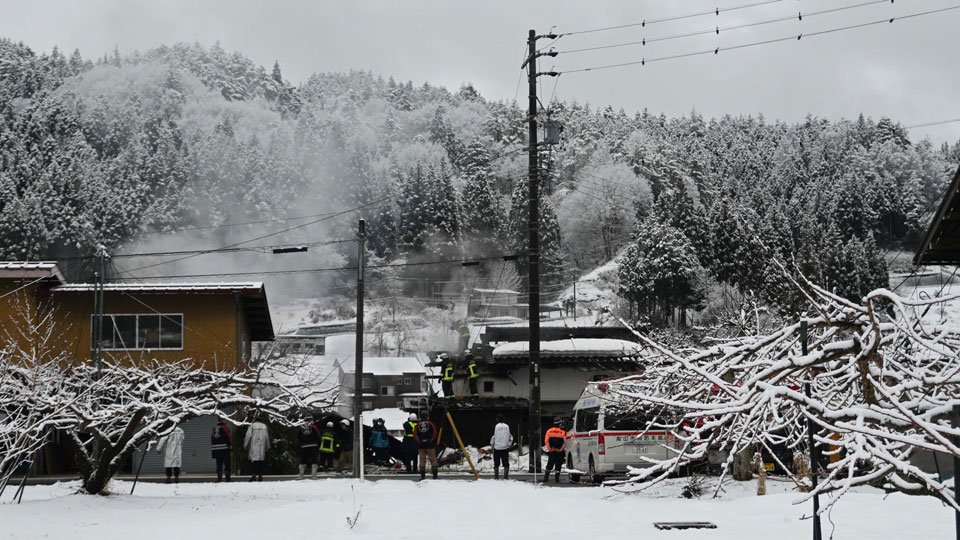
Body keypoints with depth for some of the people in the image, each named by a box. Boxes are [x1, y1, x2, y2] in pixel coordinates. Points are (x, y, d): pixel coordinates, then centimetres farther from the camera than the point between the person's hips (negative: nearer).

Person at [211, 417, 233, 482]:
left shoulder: (214, 429, 14)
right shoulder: (225, 428, -7)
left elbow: (212, 440, 17)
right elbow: (229, 438, -12)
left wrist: (212, 450, 20)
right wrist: (231, 447, -7)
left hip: (216, 450, 6)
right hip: (224, 449, -6)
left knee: (219, 465, 9)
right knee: (227, 464, -4)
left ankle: (219, 478, 4)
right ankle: (228, 478, -9)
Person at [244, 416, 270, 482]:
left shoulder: (252, 426, 1)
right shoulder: (264, 426, 12)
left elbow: (248, 436, -6)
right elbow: (266, 437, 12)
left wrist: (245, 445, 1)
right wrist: (267, 447, 18)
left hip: (253, 446, -3)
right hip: (262, 446, 3)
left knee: (254, 460, -5)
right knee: (261, 460, 6)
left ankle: (254, 474, -19)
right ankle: (260, 475, 2)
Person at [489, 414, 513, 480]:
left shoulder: (496, 426, -6)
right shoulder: (507, 426, 1)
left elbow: (493, 436, -4)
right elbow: (510, 436, 5)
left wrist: (492, 444, 10)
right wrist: (510, 444, 18)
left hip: (497, 447, -2)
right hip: (505, 447, 2)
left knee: (496, 463, 6)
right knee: (506, 463, 6)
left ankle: (496, 477, 4)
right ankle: (506, 476, 2)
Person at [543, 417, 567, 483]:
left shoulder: (549, 431, 2)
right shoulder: (563, 432, -4)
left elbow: (546, 441, -5)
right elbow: (564, 443, -11)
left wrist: (549, 449, -2)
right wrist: (560, 450, -5)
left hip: (551, 452, 2)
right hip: (559, 452, -2)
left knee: (549, 465, 9)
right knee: (558, 466, 6)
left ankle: (545, 478, 3)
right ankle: (556, 479, 4)